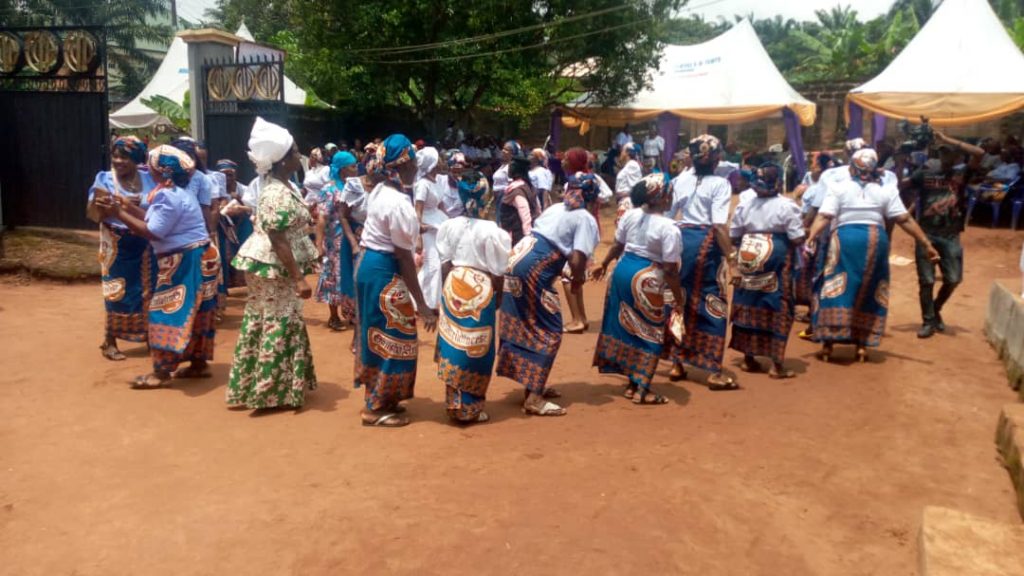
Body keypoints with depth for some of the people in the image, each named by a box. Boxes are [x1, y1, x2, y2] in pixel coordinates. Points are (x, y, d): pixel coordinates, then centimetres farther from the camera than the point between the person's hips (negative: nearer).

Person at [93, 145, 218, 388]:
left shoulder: (168, 195, -19)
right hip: (195, 258, 10)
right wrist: (128, 206, 13)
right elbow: (158, 221, 13)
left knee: (169, 312, -6)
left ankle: (162, 372, -2)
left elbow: (152, 232, -22)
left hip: (185, 262, -10)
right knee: (193, 312, 13)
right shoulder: (177, 191, 13)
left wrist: (118, 214, -18)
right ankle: (199, 364, 20)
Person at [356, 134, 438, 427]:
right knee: (391, 339, 2)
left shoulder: (379, 192, 7)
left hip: (370, 264, 10)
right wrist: (421, 304, -18)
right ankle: (376, 407, 12)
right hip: (385, 271, -10)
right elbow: (403, 258, -21)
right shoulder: (399, 203, -22)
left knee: (378, 336, 18)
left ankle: (378, 399, 30)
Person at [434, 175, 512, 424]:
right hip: (481, 289, -4)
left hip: (454, 285, 4)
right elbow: (497, 272, -8)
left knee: (453, 343, 13)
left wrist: (448, 287, 16)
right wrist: (498, 297, 6)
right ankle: (469, 409, 14)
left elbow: (445, 264, 3)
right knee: (475, 348, 6)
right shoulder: (491, 231, -12)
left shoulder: (449, 226, -1)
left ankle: (454, 403, 24)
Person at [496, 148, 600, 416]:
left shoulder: (556, 208, 19)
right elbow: (577, 260, -13)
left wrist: (563, 274, 25)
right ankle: (534, 399, 1)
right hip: (535, 270, -8)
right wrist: (577, 283, 6)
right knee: (549, 332, 2)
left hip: (516, 259, 8)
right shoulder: (586, 220, -2)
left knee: (525, 327, 18)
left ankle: (533, 385, 31)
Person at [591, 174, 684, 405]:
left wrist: (604, 265, 29)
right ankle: (641, 390, 11)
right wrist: (679, 300, -7)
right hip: (645, 280, -7)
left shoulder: (630, 215, 2)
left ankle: (632, 382, 30)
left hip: (623, 270, 7)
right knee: (649, 332, 6)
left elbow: (618, 246, 12)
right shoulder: (669, 228, -16)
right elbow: (670, 269, -15)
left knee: (624, 325, 17)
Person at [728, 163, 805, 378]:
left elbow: (733, 237, 7)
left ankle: (749, 358, 21)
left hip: (748, 260, 4)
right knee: (779, 309, 4)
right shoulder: (787, 206, -10)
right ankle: (777, 364, 6)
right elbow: (797, 239, -13)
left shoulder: (744, 206, 3)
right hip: (778, 261, -4)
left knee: (748, 307, 12)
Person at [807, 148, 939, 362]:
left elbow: (824, 217, -10)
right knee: (869, 293, 13)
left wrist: (810, 238, -16)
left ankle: (828, 343, 0)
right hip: (876, 240, 2)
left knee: (836, 289, 3)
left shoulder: (838, 187, 3)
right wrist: (926, 244, 5)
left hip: (845, 239, -2)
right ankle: (862, 345, 14)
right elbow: (905, 220, 3)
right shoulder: (886, 190, 8)